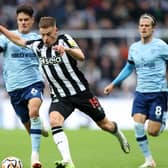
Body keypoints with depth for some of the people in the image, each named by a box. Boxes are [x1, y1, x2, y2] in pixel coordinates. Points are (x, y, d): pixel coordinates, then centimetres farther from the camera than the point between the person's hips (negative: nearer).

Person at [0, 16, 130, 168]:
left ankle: (119, 134, 48)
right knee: (54, 120, -28)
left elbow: (81, 57, -30)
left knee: (103, 123, 11)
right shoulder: (38, 46, 1)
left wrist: (66, 49, -50)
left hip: (81, 92, -3)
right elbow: (18, 40, 15)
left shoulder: (65, 40, -14)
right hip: (59, 97, 3)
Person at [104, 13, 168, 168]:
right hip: (141, 92, 4)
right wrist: (113, 84, 23)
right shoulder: (134, 48, 9)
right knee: (138, 124, -15)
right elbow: (129, 68, 25)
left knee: (153, 131, -10)